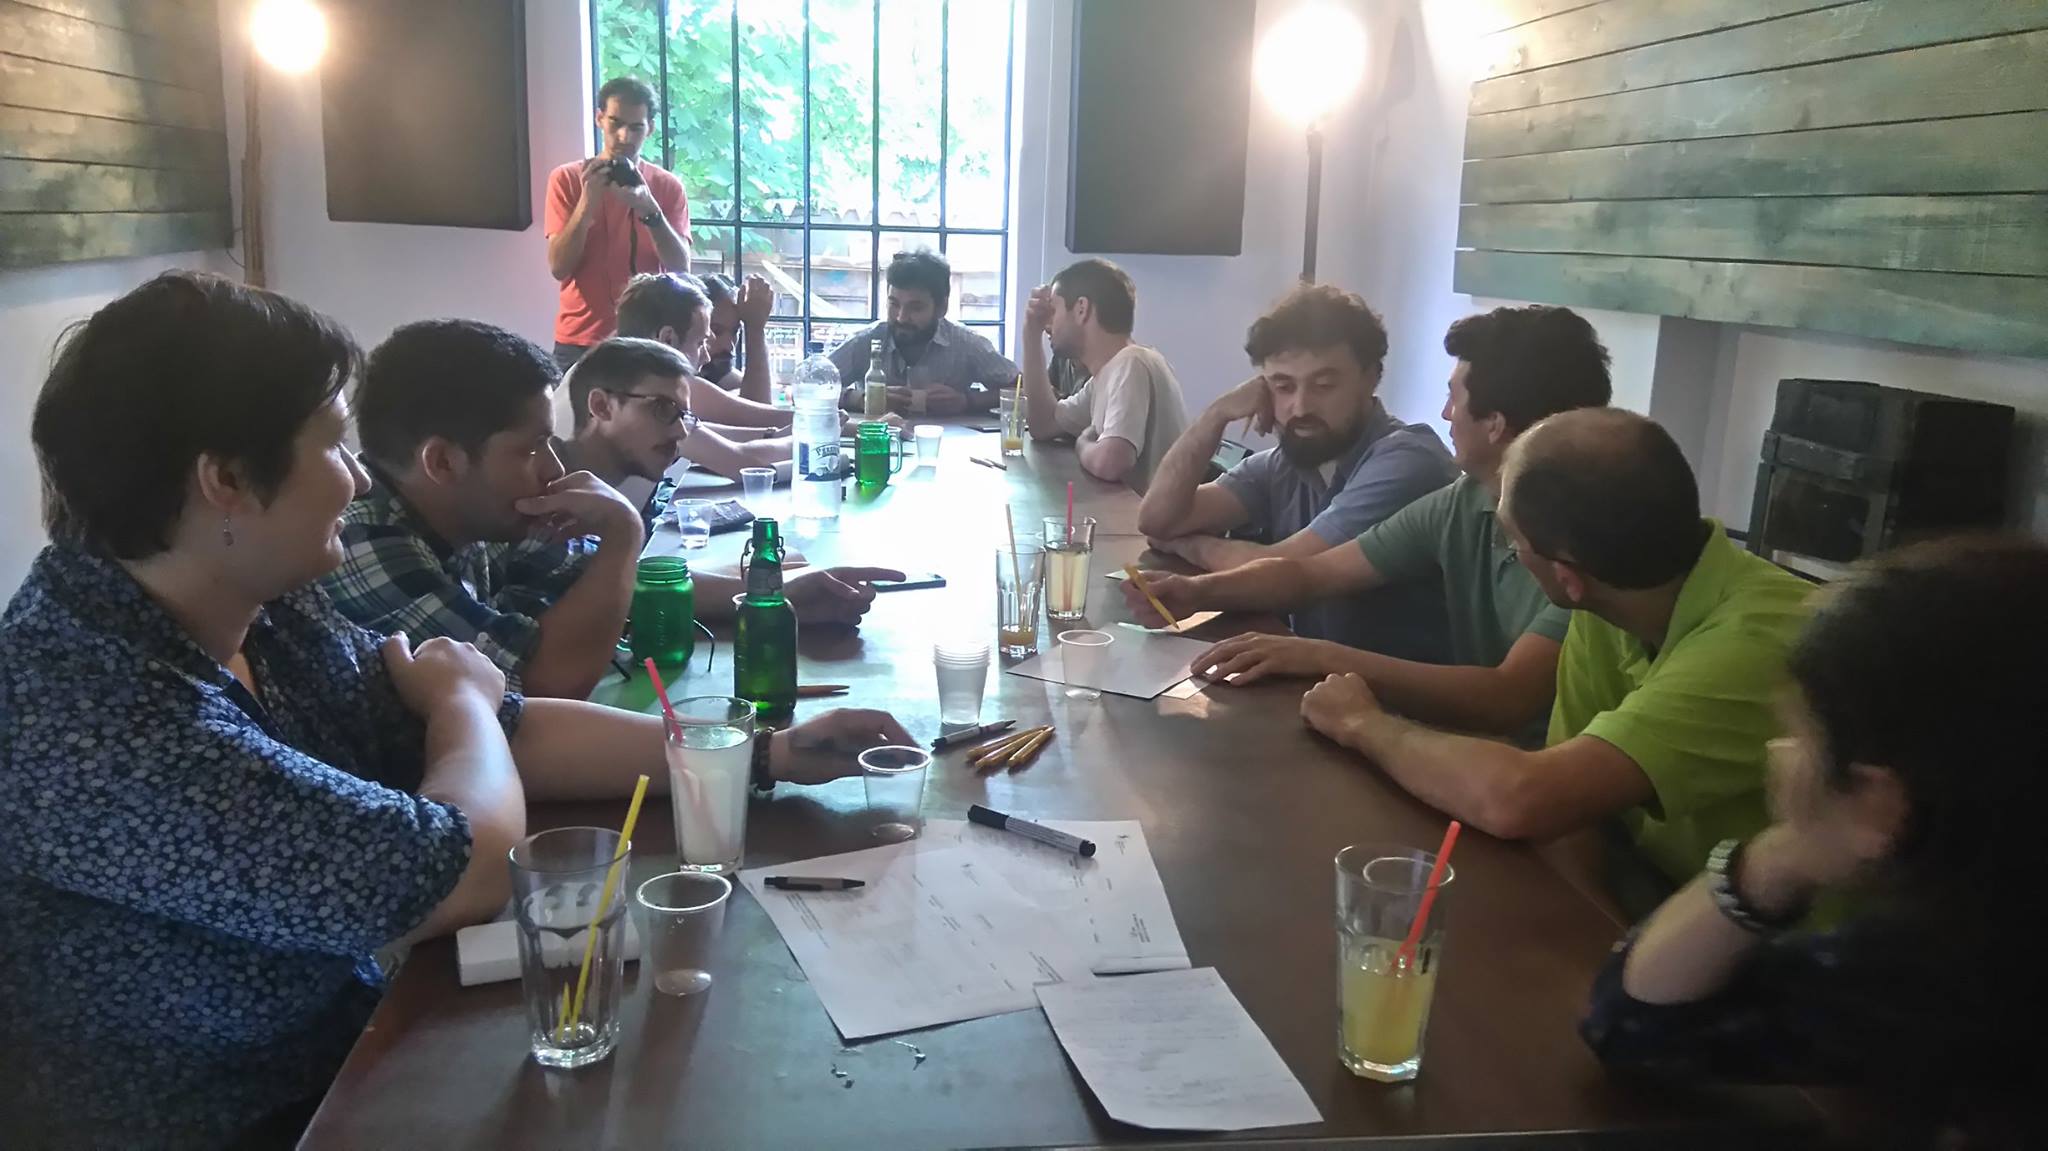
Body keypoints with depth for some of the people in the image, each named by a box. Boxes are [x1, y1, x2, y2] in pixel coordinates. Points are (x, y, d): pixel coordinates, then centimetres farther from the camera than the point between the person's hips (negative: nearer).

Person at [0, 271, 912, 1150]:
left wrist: (766, 754, 0)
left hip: (345, 1050, 7)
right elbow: (469, 874, -27)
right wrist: (461, 698, -8)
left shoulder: (265, 616, -5)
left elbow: (507, 736, 2)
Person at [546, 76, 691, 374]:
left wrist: (649, 210, -20)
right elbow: (559, 267, -7)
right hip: (580, 341, 0)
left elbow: (681, 269, -7)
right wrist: (587, 201, -18)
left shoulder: (667, 186, 3)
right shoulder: (566, 179, 0)